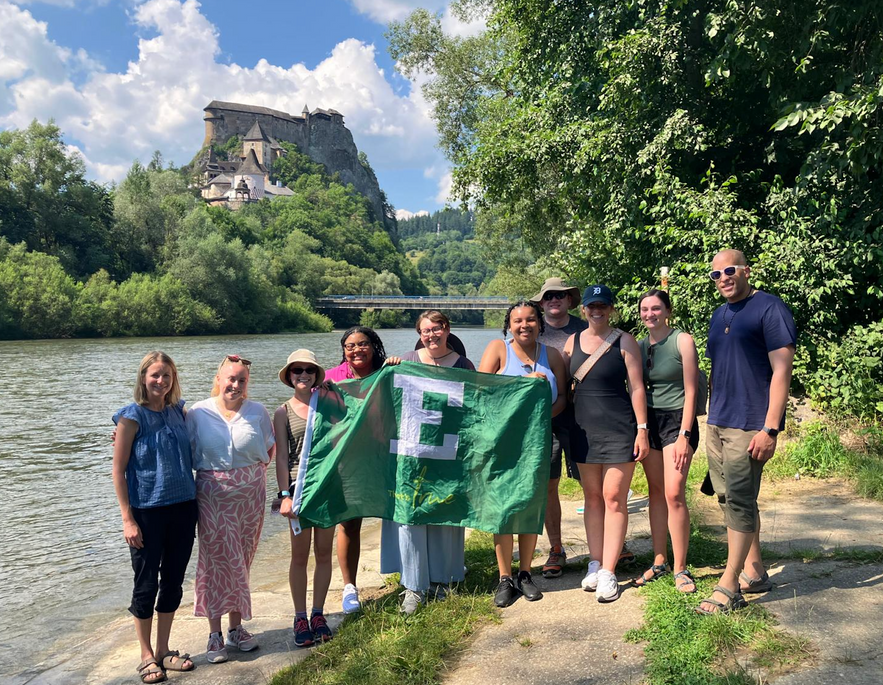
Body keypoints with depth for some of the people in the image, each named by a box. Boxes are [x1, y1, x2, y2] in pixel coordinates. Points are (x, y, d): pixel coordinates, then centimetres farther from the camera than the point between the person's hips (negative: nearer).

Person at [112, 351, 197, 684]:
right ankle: (147, 656, 23)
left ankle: (164, 650, 28)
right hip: (147, 512, -5)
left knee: (173, 581, 13)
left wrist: (195, 503, 7)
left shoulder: (179, 411, 5)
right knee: (146, 584, 6)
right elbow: (119, 470, -9)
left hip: (183, 508, 5)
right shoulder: (132, 416, -9)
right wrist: (128, 520, -12)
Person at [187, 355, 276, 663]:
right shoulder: (198, 412, -3)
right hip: (213, 497, -2)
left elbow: (270, 448, 9)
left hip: (250, 495, 2)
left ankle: (236, 627, 23)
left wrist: (253, 473, 0)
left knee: (240, 561, 11)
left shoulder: (257, 411, 0)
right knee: (216, 561, 0)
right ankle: (215, 634, 12)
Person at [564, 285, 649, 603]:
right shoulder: (572, 342, 8)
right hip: (584, 429, 4)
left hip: (619, 429, -4)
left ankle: (608, 573, 0)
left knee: (614, 499, -4)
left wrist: (642, 429, -10)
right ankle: (594, 564, 18)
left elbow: (636, 387, -4)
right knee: (592, 498, 10)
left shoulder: (624, 341, -2)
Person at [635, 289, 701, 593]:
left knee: (674, 494, -11)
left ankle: (680, 568, 0)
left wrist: (684, 435, -14)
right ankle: (659, 561, 18)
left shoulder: (682, 341, -6)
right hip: (648, 420, 5)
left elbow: (691, 391, -8)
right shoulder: (639, 346, 9)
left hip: (677, 420, -5)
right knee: (656, 493, 8)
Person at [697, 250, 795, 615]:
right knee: (733, 499, 13)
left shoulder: (769, 308, -8)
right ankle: (754, 571, 27)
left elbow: (781, 371, -14)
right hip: (717, 424, 8)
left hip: (749, 425, -8)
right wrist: (712, 419, 16)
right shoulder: (719, 315, 15)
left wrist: (770, 428, -19)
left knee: (739, 502, -5)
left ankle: (729, 587, 3)